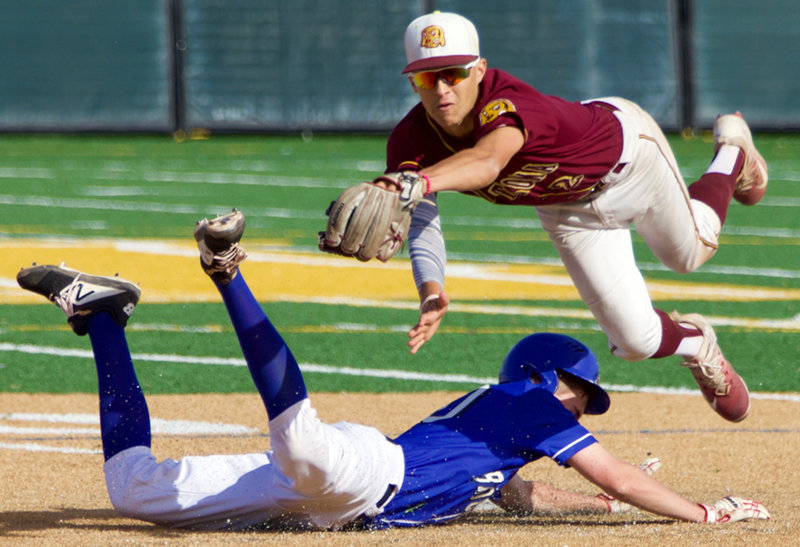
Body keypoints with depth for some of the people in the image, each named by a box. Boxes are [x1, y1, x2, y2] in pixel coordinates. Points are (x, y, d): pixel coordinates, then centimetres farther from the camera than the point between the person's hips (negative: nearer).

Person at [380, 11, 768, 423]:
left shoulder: (506, 103, -45)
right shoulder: (410, 143, -29)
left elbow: (488, 161, -67)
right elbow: (421, 223, -34)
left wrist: (419, 182, -87)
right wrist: (430, 291, -56)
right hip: (570, 212, 4)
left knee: (690, 252, 25)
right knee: (636, 341, 1)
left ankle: (732, 152, 54)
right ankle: (696, 345, 38)